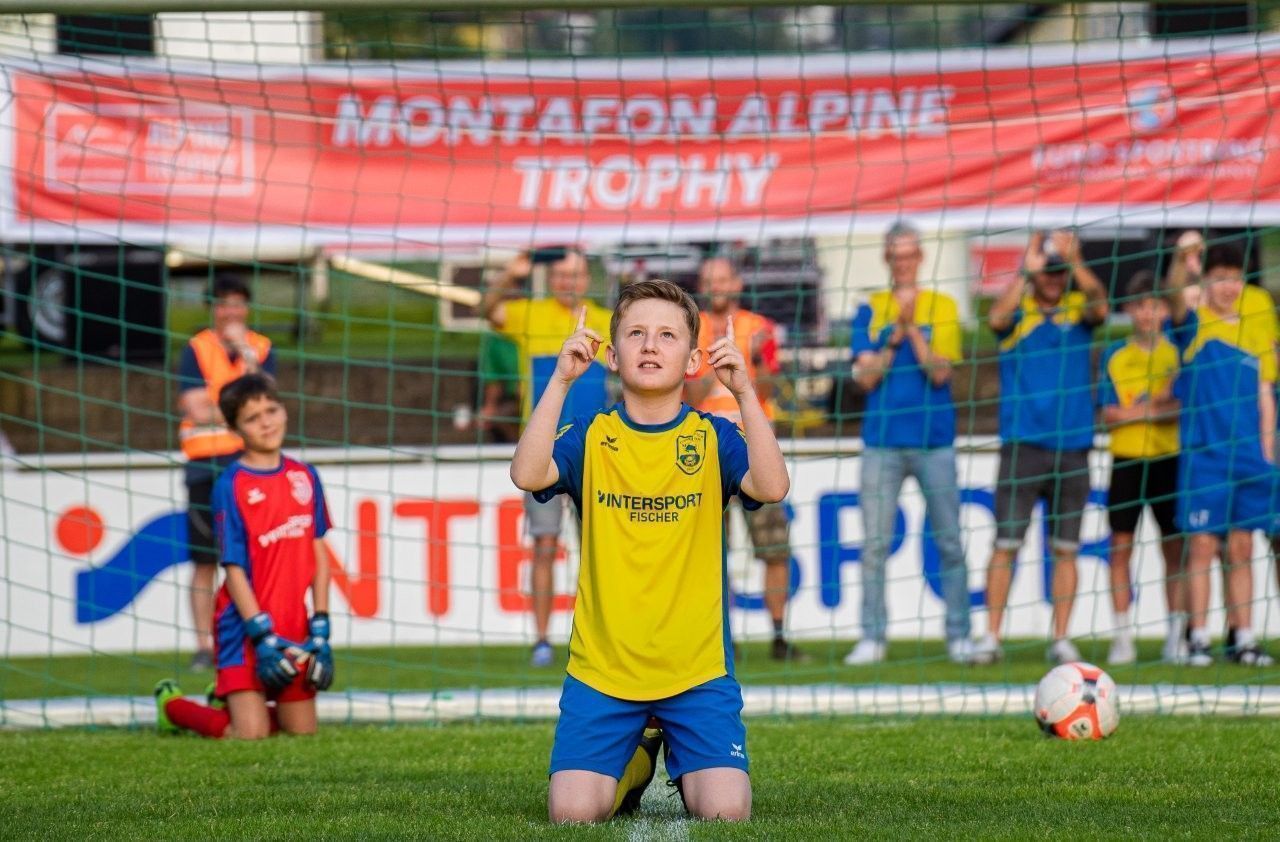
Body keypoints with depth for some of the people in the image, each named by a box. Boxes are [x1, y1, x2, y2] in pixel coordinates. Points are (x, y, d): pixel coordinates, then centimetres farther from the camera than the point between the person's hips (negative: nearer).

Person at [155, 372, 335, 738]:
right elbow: (234, 568, -12)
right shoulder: (231, 485, -9)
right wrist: (262, 635, -17)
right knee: (250, 733, -12)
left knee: (303, 731, 6)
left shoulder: (304, 477, 7)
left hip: (294, 629, 5)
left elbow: (319, 554, 9)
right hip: (246, 628, -5)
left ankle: (226, 699, 30)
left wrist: (320, 629, 2)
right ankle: (172, 705, 14)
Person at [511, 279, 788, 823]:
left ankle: (683, 768, 22)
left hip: (697, 669, 0)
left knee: (726, 811, -16)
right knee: (572, 811, -15)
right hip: (602, 669, 0)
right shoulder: (590, 437, 2)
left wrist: (744, 393, -24)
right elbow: (528, 474, -18)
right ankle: (634, 765, 21)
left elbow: (772, 487, -17)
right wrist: (561, 381, -24)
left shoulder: (714, 438, 2)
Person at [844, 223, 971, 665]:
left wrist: (912, 329, -13)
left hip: (934, 441, -1)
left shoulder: (943, 307, 4)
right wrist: (896, 335, -10)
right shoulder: (870, 310, 7)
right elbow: (866, 377, 0)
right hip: (881, 442, 1)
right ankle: (872, 638, 2)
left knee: (949, 542, 2)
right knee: (874, 545, -2)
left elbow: (940, 373, -6)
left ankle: (959, 636, 8)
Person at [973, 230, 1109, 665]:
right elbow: (997, 318, -19)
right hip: (1022, 445, -2)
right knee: (1006, 544, -4)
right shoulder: (1019, 311, 4)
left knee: (1065, 549, 4)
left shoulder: (1078, 308, 7)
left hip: (1072, 446, 2)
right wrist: (1027, 272, -28)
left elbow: (1099, 306, -15)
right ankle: (991, 637, 1)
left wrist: (1075, 262, -31)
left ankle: (1061, 639, 10)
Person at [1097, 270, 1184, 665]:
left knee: (1175, 548, 1)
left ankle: (1176, 636, 6)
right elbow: (1109, 415, -2)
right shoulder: (1114, 357, 6)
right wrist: (1160, 406, -10)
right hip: (1127, 459, 0)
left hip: (1169, 459, 0)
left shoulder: (1178, 354, 5)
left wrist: (1139, 410, -17)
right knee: (1121, 547, -1)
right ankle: (1122, 637, 2)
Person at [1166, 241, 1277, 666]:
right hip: (1204, 455, -3)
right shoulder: (1195, 324, 1)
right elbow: (1175, 296, -22)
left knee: (1241, 548, 6)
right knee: (1203, 545, -4)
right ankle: (1198, 638, -1)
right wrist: (1183, 260, -42)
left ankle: (1243, 637, 10)